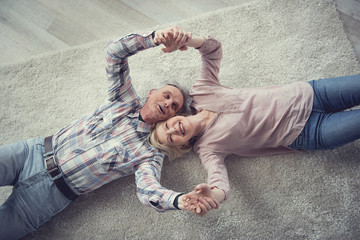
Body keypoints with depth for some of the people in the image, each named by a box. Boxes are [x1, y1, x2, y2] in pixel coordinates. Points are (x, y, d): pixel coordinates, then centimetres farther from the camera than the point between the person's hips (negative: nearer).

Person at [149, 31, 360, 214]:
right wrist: (213, 195, -49)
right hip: (305, 135, -3)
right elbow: (220, 181, -23)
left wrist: (188, 39, -21)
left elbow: (213, 48, 2)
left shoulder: (200, 92, -1)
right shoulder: (206, 148, -8)